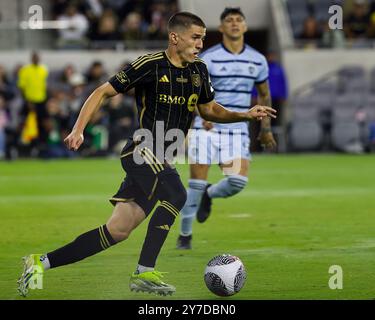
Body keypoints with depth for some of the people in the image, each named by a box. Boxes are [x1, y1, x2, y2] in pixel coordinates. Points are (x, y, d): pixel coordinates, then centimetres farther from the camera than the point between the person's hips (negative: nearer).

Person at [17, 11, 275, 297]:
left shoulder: (199, 70, 11)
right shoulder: (150, 65, -10)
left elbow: (209, 110, 24)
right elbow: (102, 92, -4)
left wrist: (246, 115, 9)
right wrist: (78, 130, -14)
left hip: (161, 161, 7)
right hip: (142, 151, -7)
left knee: (117, 231, 4)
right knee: (177, 195, -31)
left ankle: (41, 263, 11)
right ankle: (145, 272, -26)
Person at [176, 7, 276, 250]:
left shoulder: (257, 60, 7)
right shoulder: (208, 58, -6)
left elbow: (264, 94, 21)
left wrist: (266, 128, 20)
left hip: (237, 131, 3)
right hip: (206, 129, -3)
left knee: (238, 180, -15)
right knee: (197, 182, -3)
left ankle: (209, 195, 19)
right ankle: (185, 234, 16)